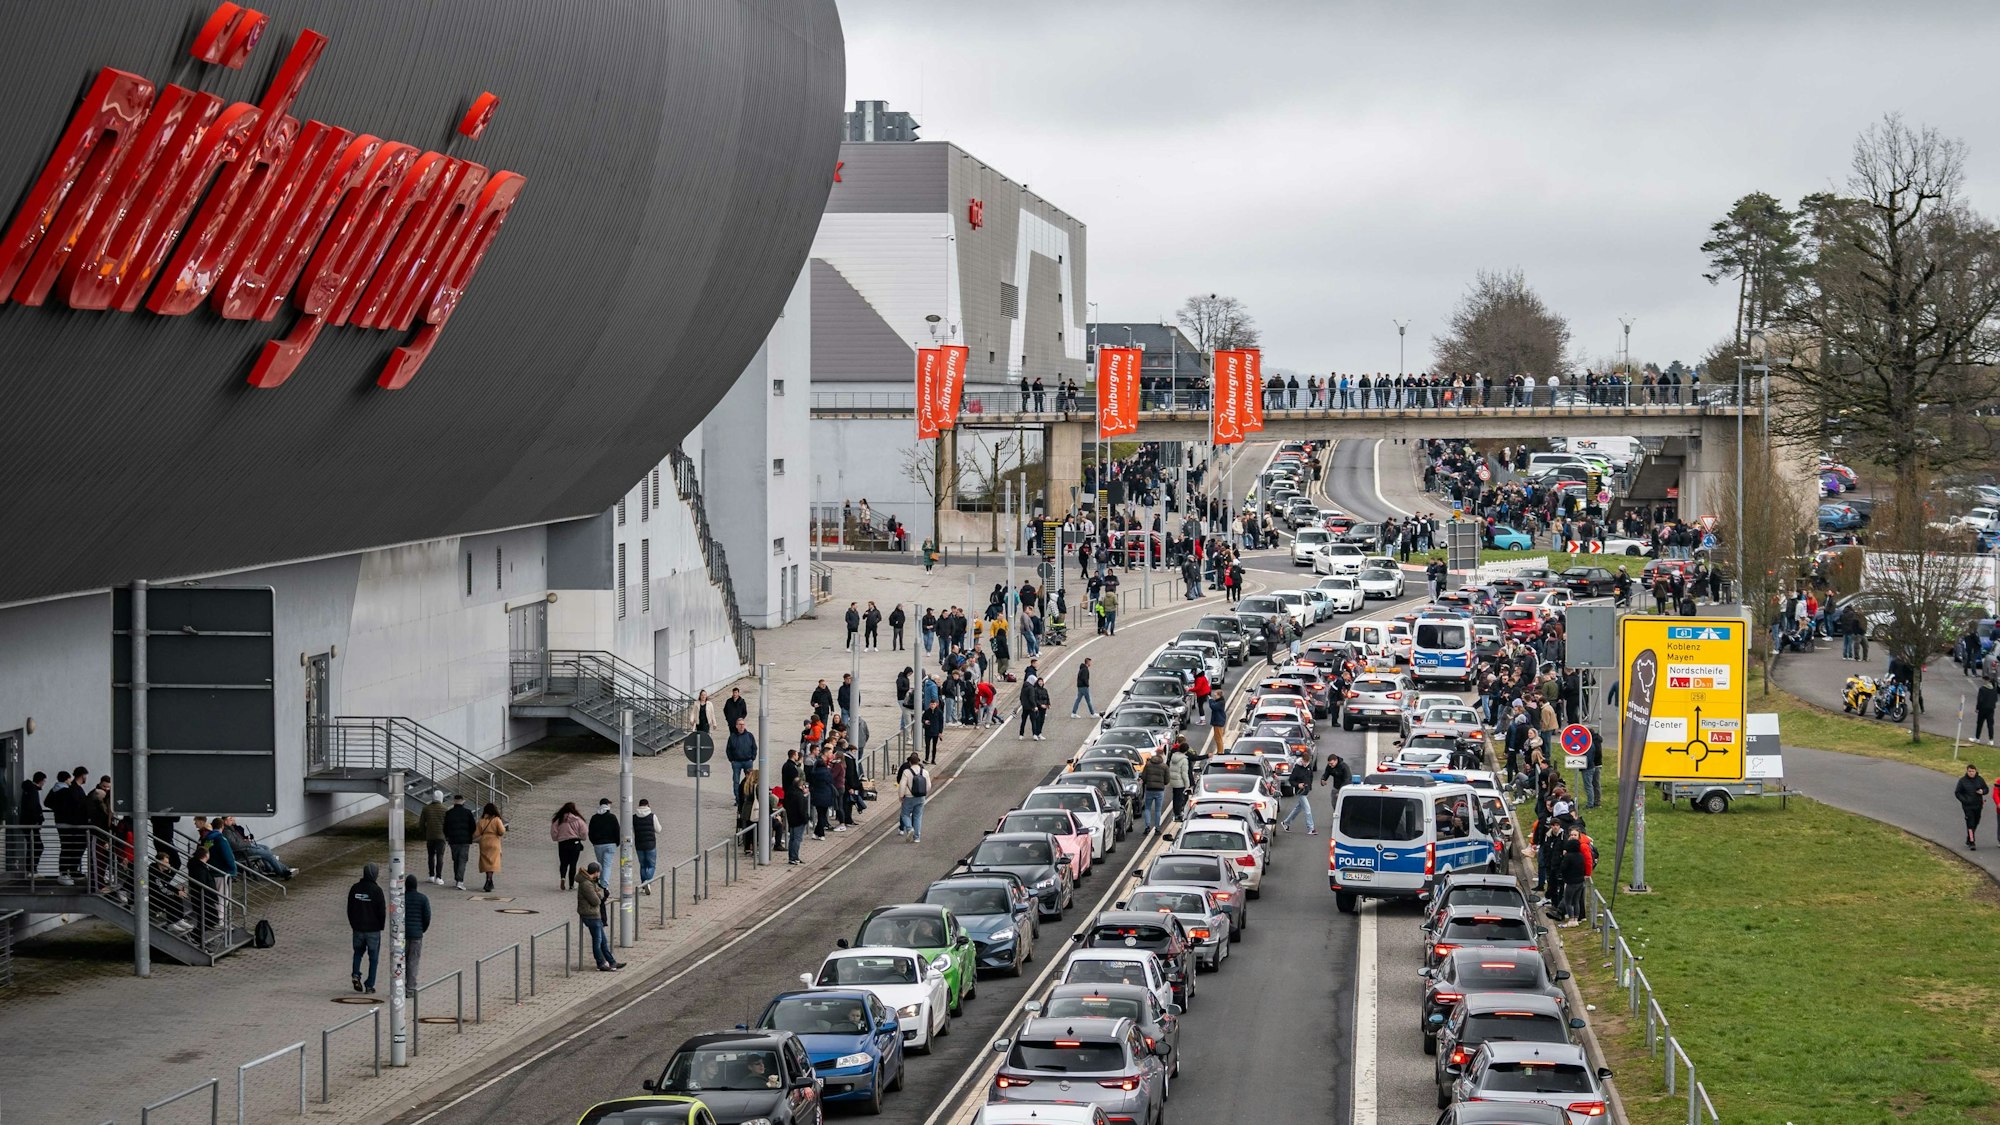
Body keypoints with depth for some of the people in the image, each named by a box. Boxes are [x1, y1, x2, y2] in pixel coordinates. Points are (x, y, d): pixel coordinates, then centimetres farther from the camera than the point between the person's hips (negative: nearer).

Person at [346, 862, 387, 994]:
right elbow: (382, 911, -11)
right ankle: (369, 985, 6)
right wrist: (381, 926, 4)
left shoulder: (355, 888, -1)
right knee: (373, 957, 7)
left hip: (358, 928, 3)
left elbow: (350, 909, 6)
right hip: (373, 929, -3)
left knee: (358, 951, 23)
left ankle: (356, 974, 1)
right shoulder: (376, 890, -14)